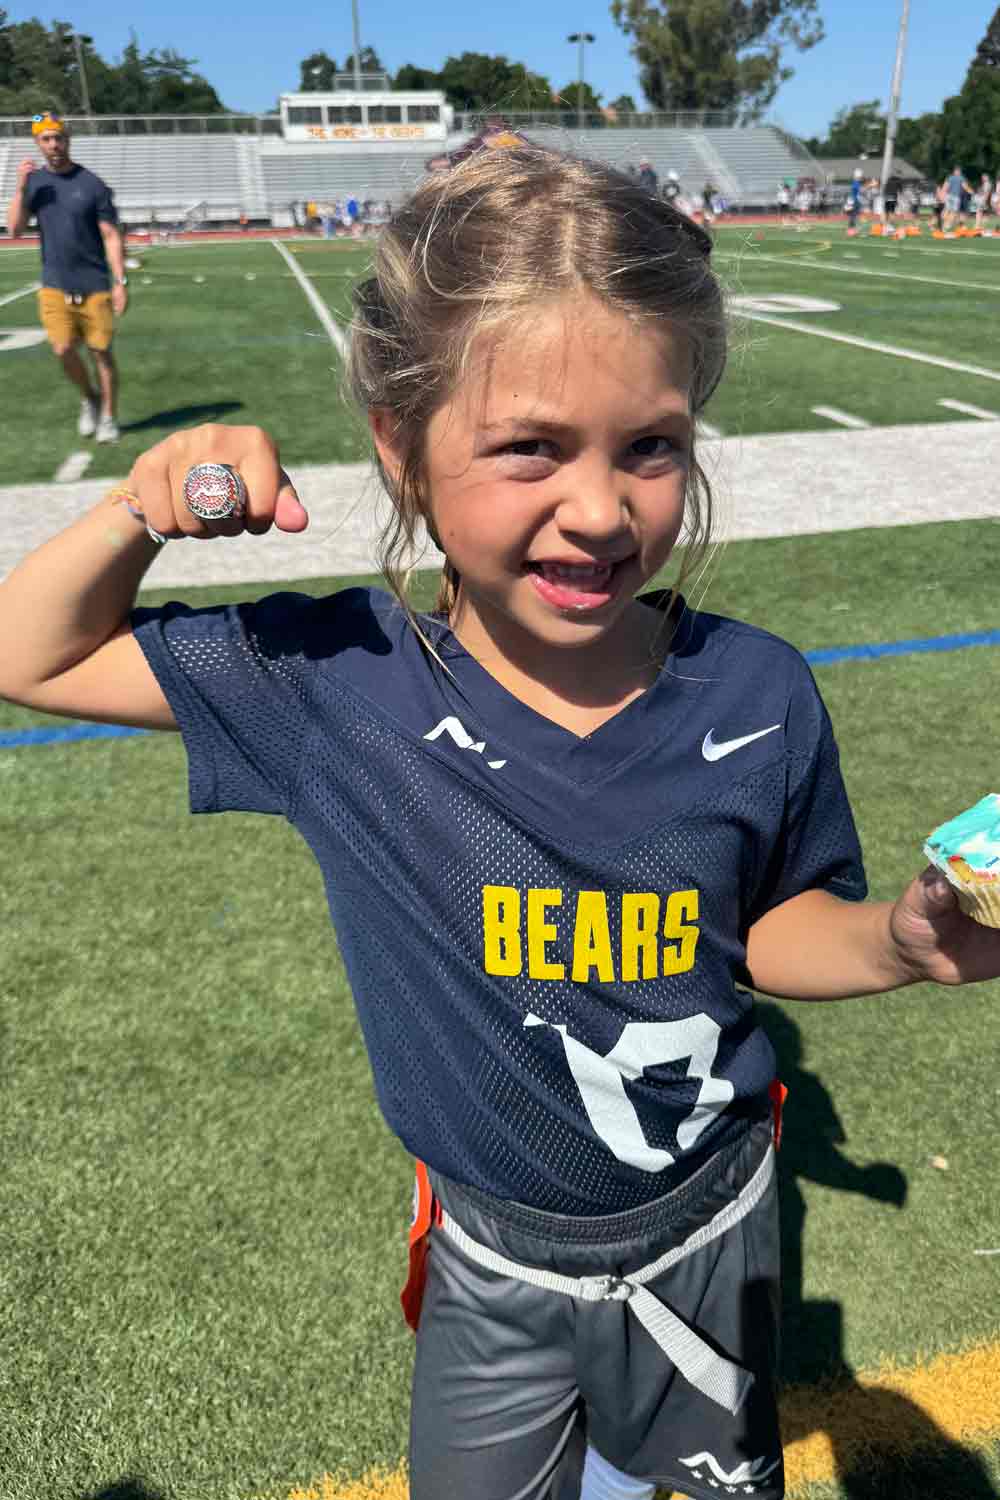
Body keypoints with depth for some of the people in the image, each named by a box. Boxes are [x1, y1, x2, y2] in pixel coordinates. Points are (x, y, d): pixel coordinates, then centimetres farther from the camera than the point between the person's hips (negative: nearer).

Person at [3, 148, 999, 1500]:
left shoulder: (757, 696, -21)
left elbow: (769, 928, -5)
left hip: (708, 1230, 2)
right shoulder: (335, 678, -23)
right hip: (492, 1250, 0)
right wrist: (142, 513, -28)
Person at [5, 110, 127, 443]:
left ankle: (108, 418, 16)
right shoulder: (34, 181, 6)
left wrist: (120, 282, -14)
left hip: (95, 285, -2)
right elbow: (15, 229, -1)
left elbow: (111, 236, -5)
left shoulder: (92, 185, -4)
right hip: (54, 285, 2)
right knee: (63, 350, -9)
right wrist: (21, 187, -12)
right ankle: (89, 399, 18)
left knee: (101, 352, 2)